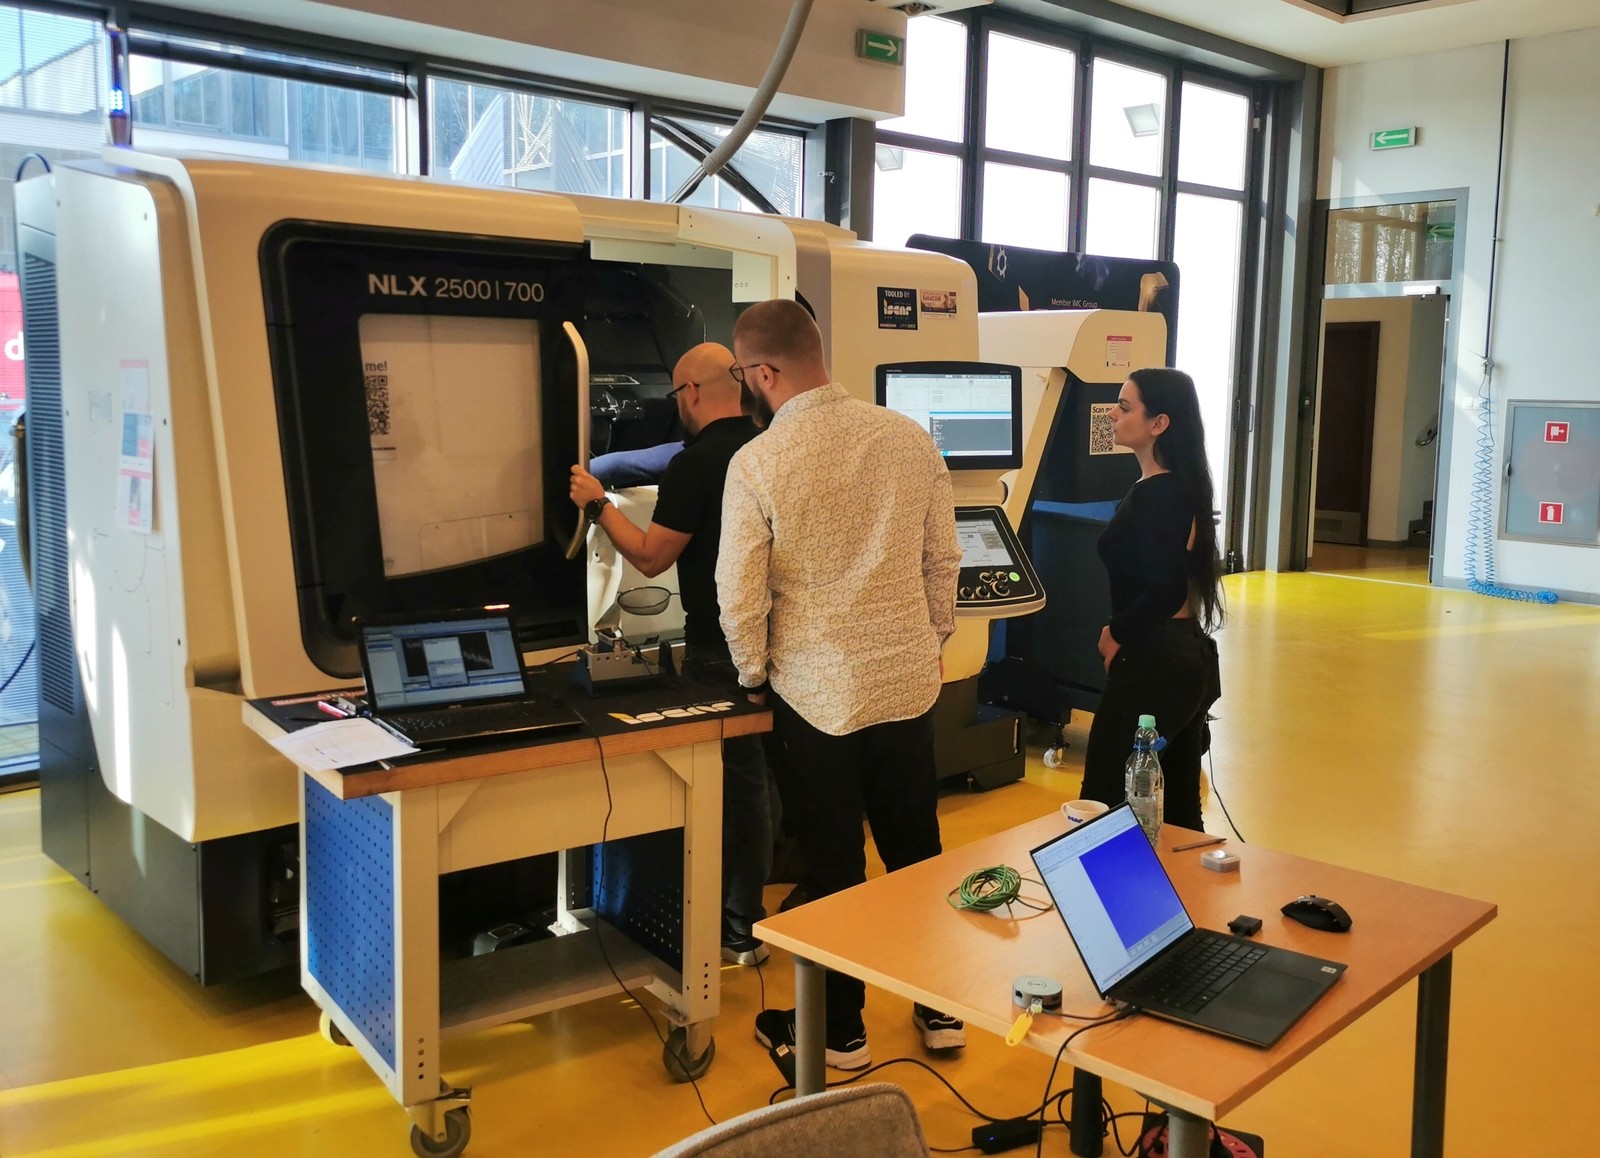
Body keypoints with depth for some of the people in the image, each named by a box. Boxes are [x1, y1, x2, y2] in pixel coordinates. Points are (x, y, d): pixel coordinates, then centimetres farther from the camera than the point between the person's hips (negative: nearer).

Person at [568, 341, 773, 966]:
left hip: (720, 652, -7)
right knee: (757, 776, 18)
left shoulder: (695, 464, -18)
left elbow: (651, 557, -15)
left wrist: (598, 505, -3)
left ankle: (736, 929, 13)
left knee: (730, 781, 3)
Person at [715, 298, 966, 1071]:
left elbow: (740, 596, -12)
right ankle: (941, 1009, 33)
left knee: (833, 867, 11)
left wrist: (755, 677, 5)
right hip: (908, 683, 4)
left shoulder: (758, 463, -15)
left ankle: (839, 1031, 27)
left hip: (817, 695, -4)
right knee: (917, 850, 19)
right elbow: (943, 560, 4)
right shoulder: (909, 438, -3)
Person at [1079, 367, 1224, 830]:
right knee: (1178, 804, 16)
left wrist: (1115, 634, -10)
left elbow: (1164, 592, -26)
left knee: (1103, 801, -2)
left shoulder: (1151, 497, -18)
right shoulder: (1184, 486, 11)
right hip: (1187, 654, 10)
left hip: (1154, 663, -10)